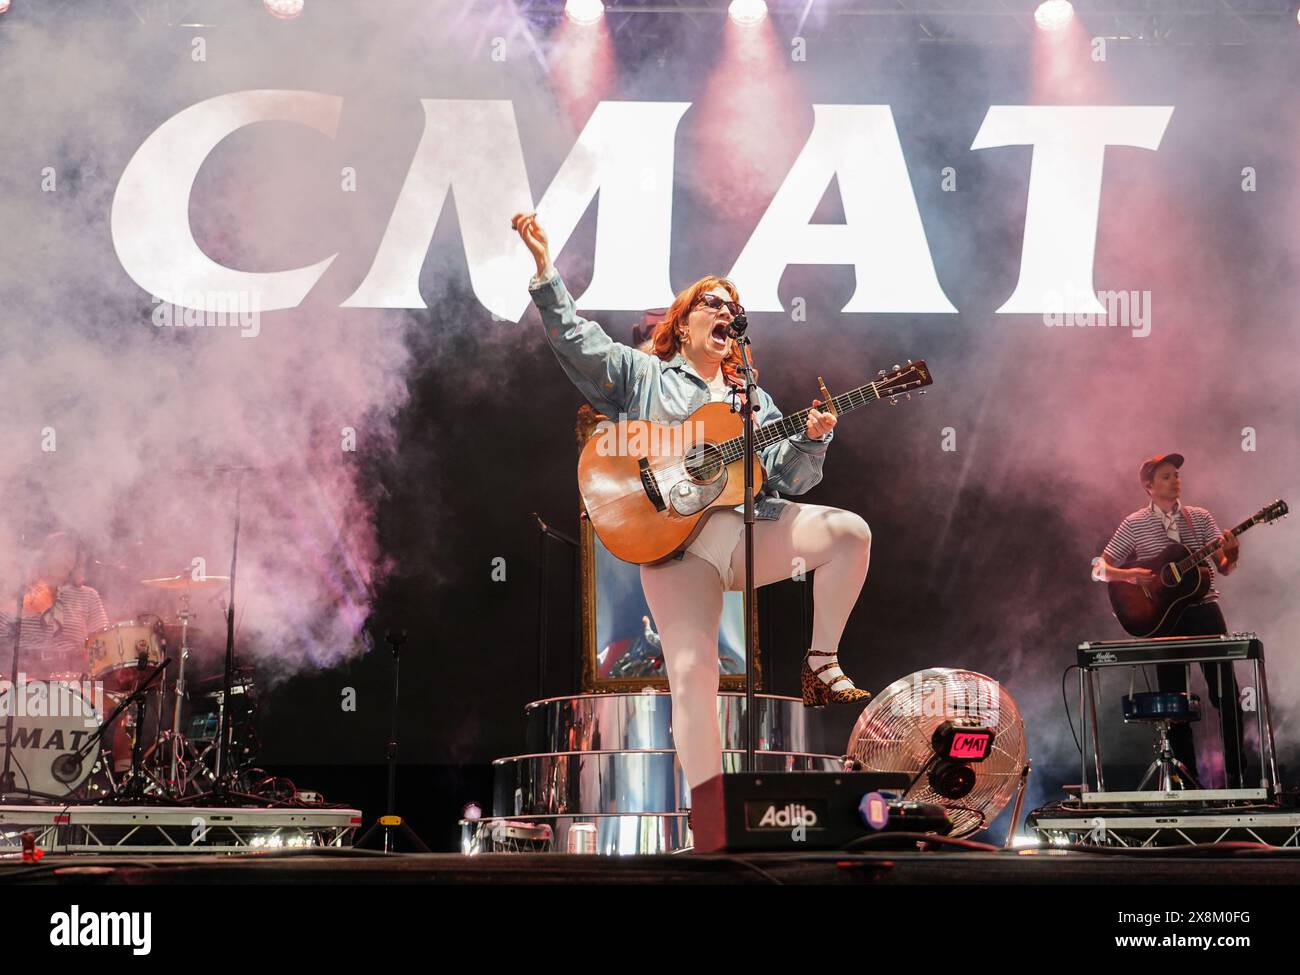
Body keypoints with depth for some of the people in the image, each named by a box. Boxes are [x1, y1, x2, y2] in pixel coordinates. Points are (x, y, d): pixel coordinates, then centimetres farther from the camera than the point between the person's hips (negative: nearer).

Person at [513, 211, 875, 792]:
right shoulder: (640, 373, 18)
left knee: (849, 532, -19)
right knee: (692, 668, -19)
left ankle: (820, 664, -7)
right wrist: (545, 269, -5)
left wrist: (811, 440, -4)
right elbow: (576, 338, 5)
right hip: (675, 540, -4)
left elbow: (788, 476, 16)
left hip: (751, 526, 4)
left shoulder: (753, 400, 27)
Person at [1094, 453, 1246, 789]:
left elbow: (1224, 568, 3)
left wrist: (1232, 553, -19)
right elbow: (1099, 570, 0)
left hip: (1204, 610, 1)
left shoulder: (1200, 518, 6)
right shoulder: (1134, 525, 1)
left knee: (1226, 692, -4)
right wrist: (1127, 575, -19)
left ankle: (1237, 775, 5)